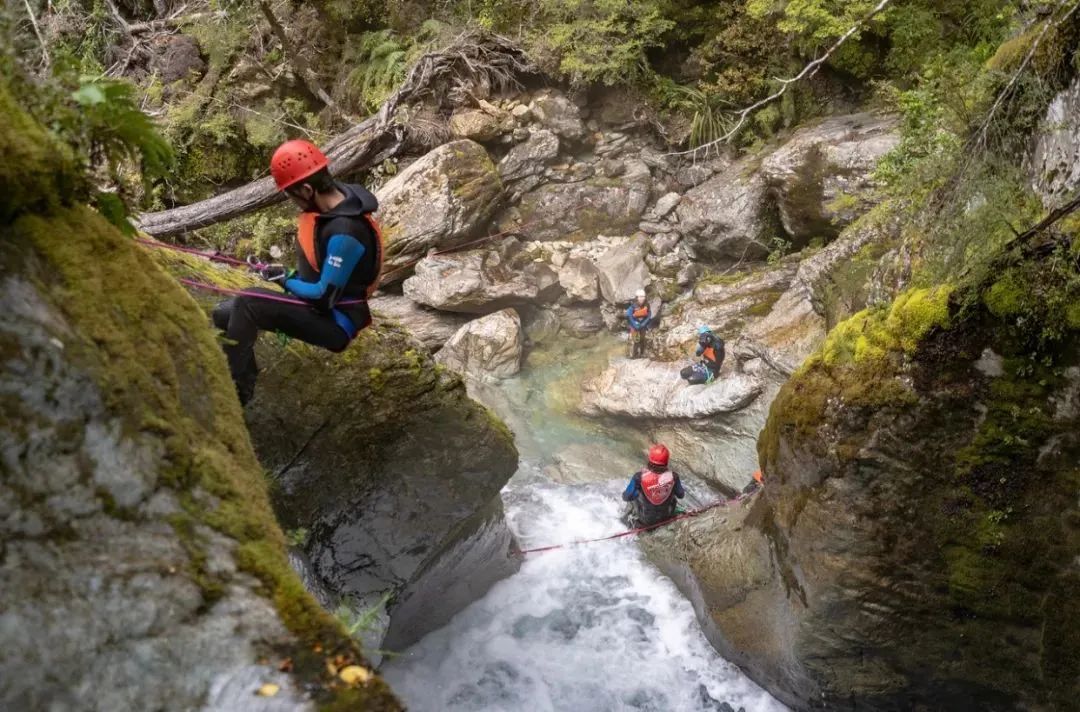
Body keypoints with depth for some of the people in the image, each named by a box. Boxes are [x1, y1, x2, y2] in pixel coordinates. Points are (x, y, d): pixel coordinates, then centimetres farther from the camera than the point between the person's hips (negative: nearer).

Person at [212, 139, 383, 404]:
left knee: (246, 305, -24)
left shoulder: (345, 232, -29)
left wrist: (285, 281, -11)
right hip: (312, 302, 9)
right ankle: (245, 382, 13)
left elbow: (325, 297, -26)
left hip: (334, 322, -9)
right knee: (223, 314, 3)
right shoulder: (328, 204, -1)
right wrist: (291, 276, 3)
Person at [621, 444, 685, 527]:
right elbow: (681, 495, -3)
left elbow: (626, 497, -14)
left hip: (645, 520, -1)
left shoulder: (639, 477, -27)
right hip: (665, 517, 1)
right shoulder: (673, 476, -22)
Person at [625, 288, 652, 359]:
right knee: (634, 340, -8)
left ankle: (641, 354, 19)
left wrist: (644, 324, -7)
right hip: (634, 325, -4)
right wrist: (635, 325, -14)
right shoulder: (633, 306, -19)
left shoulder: (646, 305, -7)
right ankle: (633, 355, -1)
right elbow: (629, 316, -12)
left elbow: (649, 316, 4)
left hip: (642, 326, 4)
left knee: (642, 340, 9)